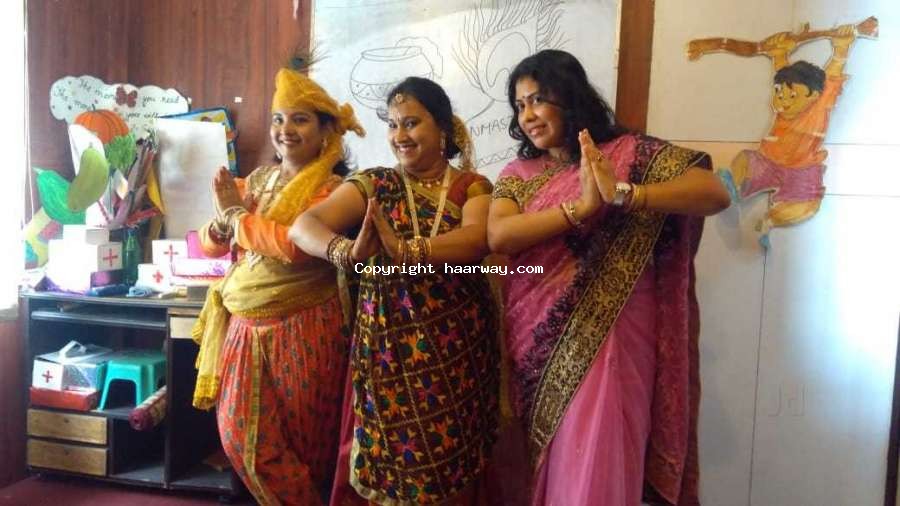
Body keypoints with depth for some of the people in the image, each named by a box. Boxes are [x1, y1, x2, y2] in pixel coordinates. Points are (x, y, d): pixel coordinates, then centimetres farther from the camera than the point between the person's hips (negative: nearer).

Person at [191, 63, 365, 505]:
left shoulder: (331, 188, -10)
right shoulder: (256, 180, 10)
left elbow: (298, 246, -26)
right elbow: (210, 245, 13)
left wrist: (236, 215, -10)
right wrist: (223, 221, -10)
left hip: (302, 327, -6)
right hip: (246, 324, 7)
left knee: (299, 442, 7)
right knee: (240, 434, 11)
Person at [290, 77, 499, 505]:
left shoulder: (473, 187, 2)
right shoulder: (374, 185, 5)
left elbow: (477, 240, -19)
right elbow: (303, 226, -8)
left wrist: (405, 251, -35)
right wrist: (348, 252, -29)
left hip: (456, 349, 0)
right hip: (385, 348, 1)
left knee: (450, 466, 7)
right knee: (381, 463, 5)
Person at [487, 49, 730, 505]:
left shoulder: (632, 154, -2)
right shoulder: (519, 174, 7)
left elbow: (715, 193, -14)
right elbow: (498, 236, -11)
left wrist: (623, 194, -26)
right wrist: (581, 206, -21)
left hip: (603, 343, -3)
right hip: (536, 345, 4)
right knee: (546, 468, 15)